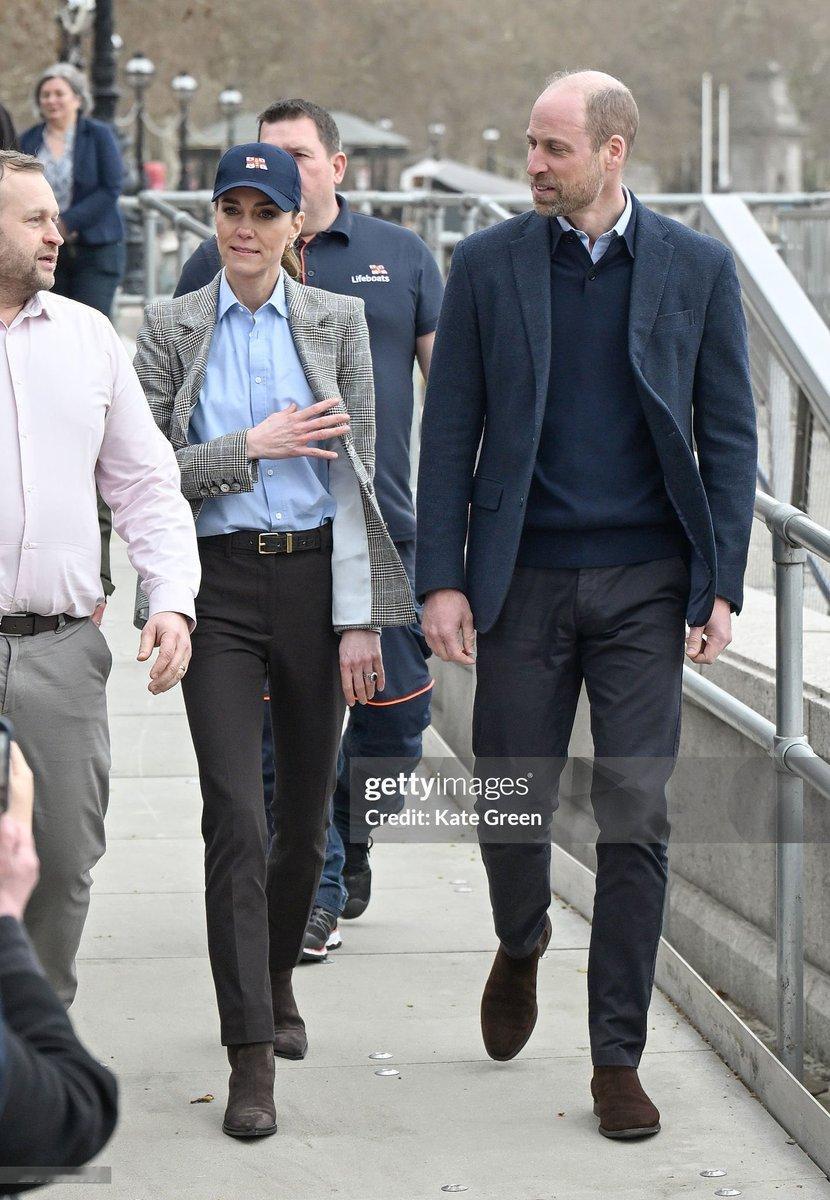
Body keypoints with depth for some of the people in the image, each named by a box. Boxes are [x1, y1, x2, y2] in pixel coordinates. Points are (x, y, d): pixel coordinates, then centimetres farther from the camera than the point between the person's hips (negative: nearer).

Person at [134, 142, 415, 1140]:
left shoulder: (336, 323, 5)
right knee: (234, 811, -12)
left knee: (305, 808, 11)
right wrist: (250, 448, -10)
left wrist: (360, 616, -3)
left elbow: (355, 474, 2)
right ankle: (251, 1055, -11)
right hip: (219, 583, -1)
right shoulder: (170, 329, 4)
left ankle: (274, 982, 36)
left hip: (316, 575, 2)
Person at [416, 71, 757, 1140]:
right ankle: (521, 945, 38)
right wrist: (441, 580, -4)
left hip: (645, 581, 0)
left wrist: (723, 584, -3)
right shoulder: (488, 266, 2)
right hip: (525, 579, 1)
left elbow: (728, 434, 5)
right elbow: (450, 431, 3)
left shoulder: (696, 268, 2)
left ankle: (617, 1058, 6)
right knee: (511, 806, 5)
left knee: (635, 818, -3)